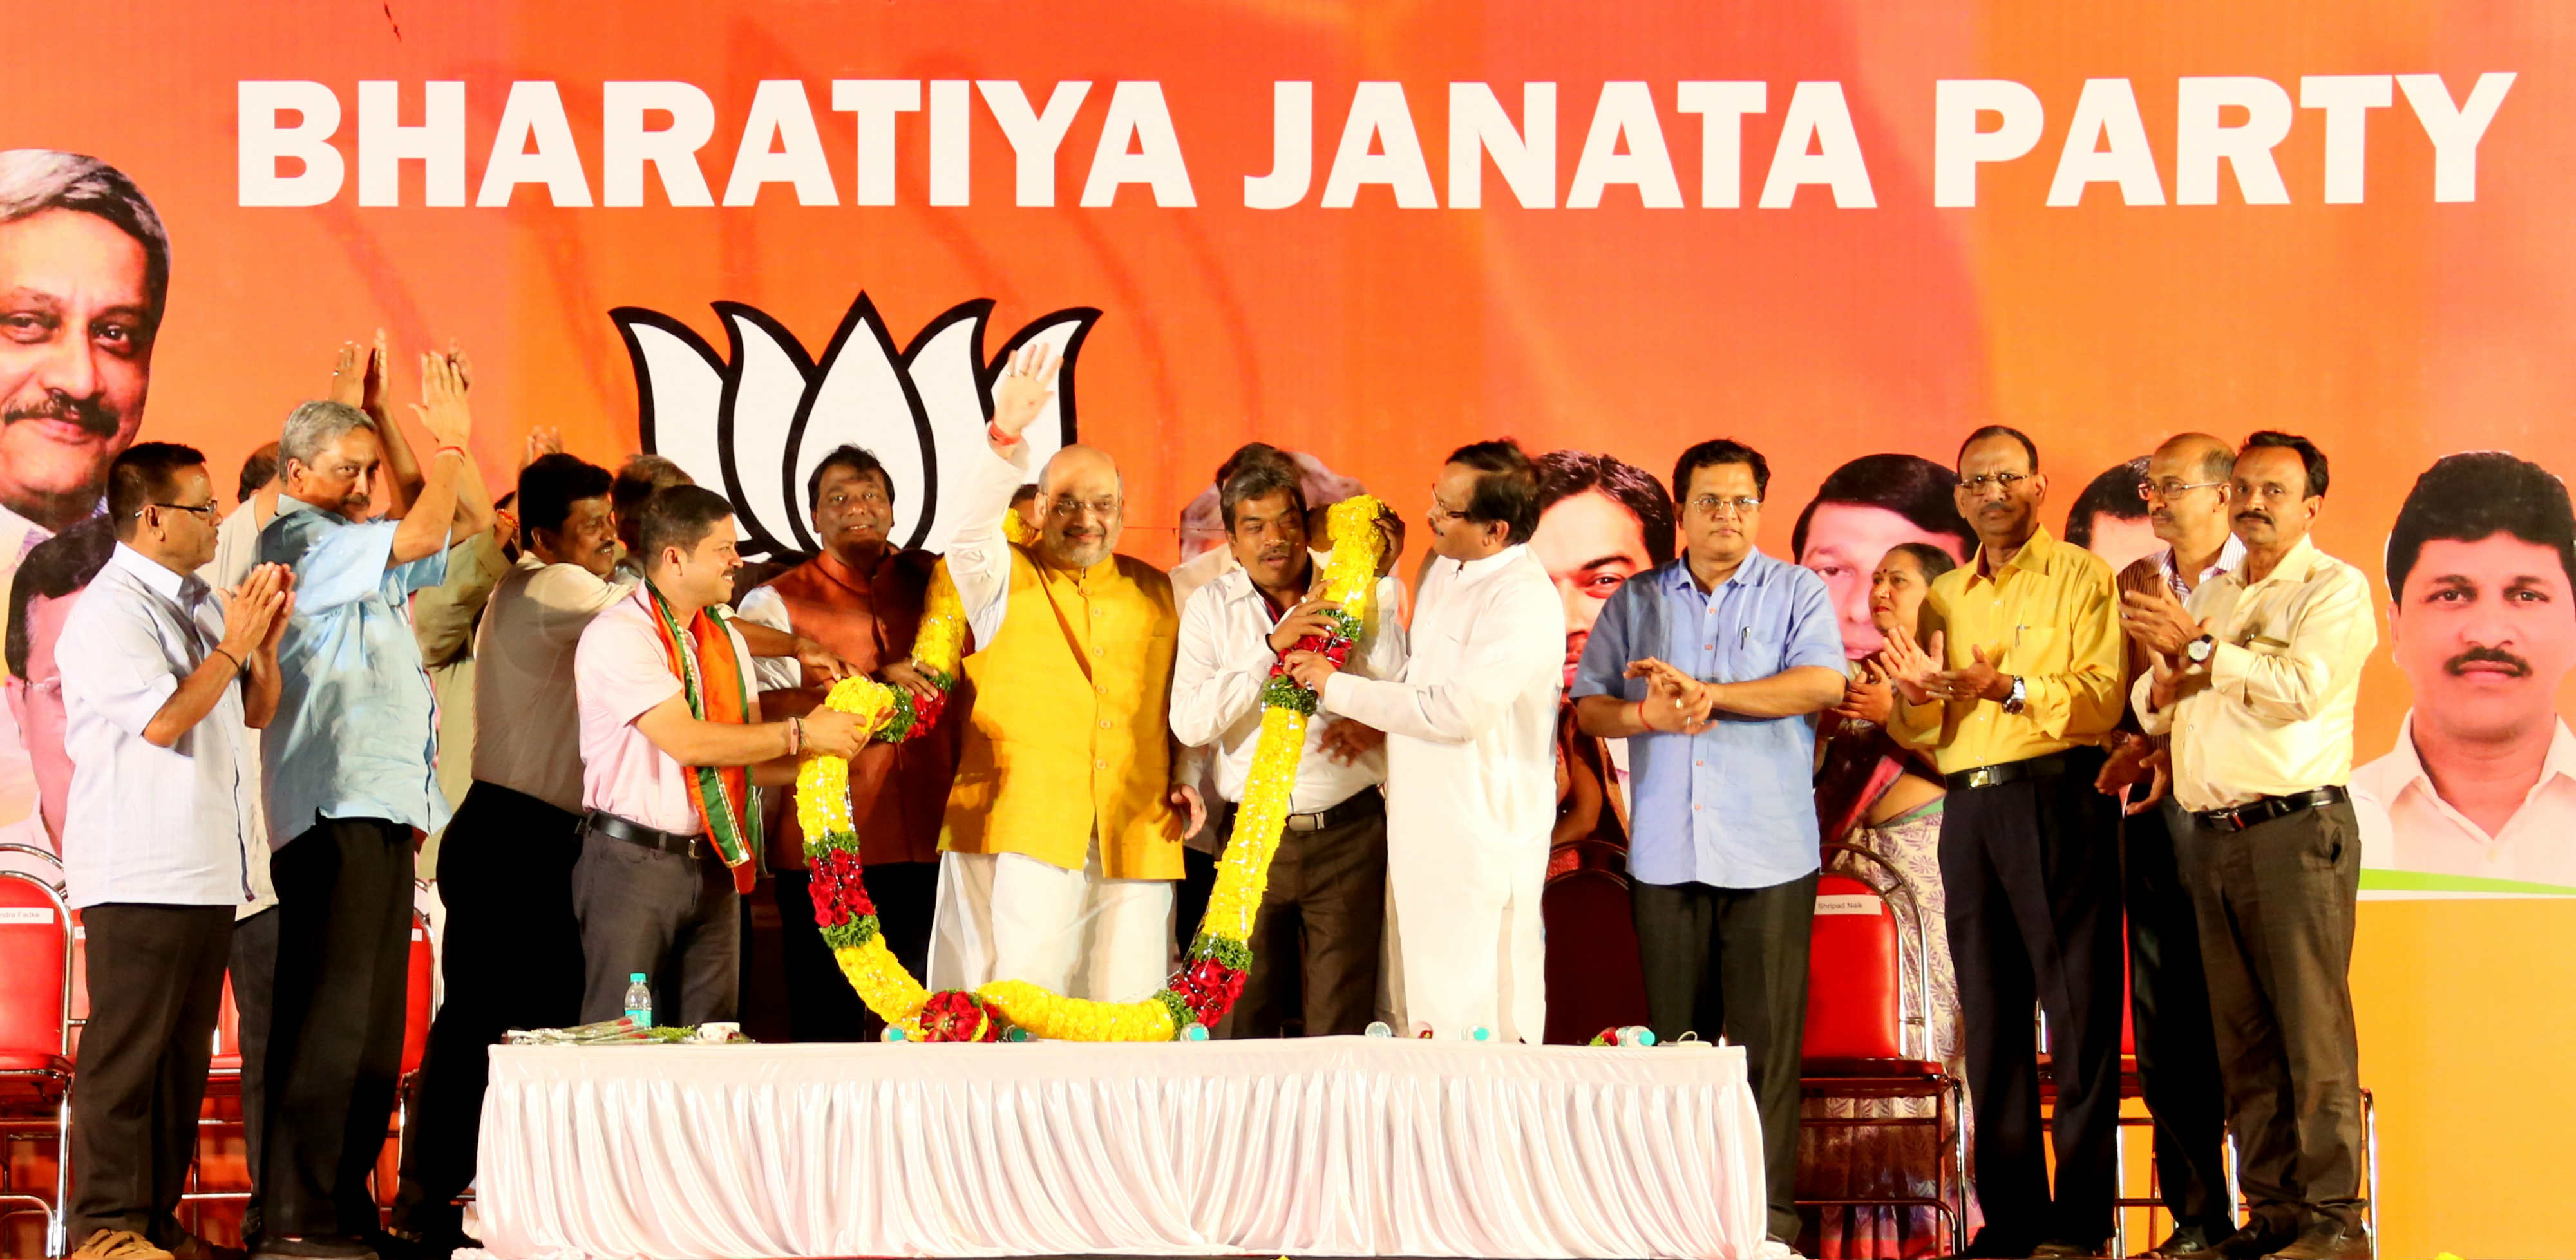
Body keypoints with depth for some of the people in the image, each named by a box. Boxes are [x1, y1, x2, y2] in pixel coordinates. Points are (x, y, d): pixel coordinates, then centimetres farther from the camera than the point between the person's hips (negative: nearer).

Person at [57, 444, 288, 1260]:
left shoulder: (200, 605, 17)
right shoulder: (111, 611, -10)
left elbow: (257, 712, 22)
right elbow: (164, 719, -19)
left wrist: (266, 642, 5)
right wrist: (234, 644, -11)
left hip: (207, 869, 9)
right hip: (141, 876, -9)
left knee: (185, 1049, 10)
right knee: (127, 1049, -7)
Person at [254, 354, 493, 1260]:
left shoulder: (365, 553, 20)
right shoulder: (297, 543, -7)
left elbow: (469, 522, 28)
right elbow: (419, 534, -19)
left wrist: (455, 444, 11)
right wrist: (446, 444, -5)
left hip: (385, 809, 10)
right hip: (332, 813, -10)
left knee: (374, 1023, 10)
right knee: (328, 1018, -12)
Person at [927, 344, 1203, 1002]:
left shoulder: (1156, 593, 19)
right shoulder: (1006, 579, 8)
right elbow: (970, 526, -14)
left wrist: (1183, 780, 8)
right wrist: (1005, 435, -29)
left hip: (1135, 842, 4)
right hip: (1020, 835, -3)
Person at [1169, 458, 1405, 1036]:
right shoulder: (1209, 609, 4)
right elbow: (1190, 723, -8)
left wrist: (1373, 725, -15)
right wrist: (1272, 647, -16)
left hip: (1346, 836, 0)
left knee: (1339, 1024, 0)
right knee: (1239, 1021, 0)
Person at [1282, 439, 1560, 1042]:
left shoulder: (1525, 601, -17)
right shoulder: (1443, 572, 13)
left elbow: (1455, 710, -23)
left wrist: (1338, 687, -15)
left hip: (1482, 841, -9)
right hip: (1421, 827, 9)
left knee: (1480, 1026, -8)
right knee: (1419, 1020, 11)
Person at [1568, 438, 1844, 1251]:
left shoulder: (1797, 593, 6)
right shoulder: (1635, 602, 14)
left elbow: (1823, 683, -11)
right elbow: (1588, 706, 9)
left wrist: (1706, 692, -15)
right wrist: (1646, 715, -12)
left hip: (1769, 855, -2)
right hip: (1666, 855, 3)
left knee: (1767, 1038, -5)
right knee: (1674, 1037, 4)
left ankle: (1768, 1209, -1)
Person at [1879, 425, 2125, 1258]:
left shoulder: (2082, 578, 2)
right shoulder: (1943, 597, 19)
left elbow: (2101, 701, -10)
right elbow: (1913, 735, 16)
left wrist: (2009, 687, -21)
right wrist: (1915, 695, -6)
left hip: (2056, 800, -6)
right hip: (1968, 808, 6)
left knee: (2079, 1010, -5)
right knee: (1991, 1014, 7)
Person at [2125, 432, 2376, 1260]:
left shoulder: (2335, 590, 0)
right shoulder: (2212, 595, 22)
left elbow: (2302, 686, -16)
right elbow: (2152, 708, 22)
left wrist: (2199, 649, -12)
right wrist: (2162, 686, -1)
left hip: (2295, 828, -6)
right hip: (2212, 839, 7)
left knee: (2313, 1029, -9)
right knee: (2244, 1038, 5)